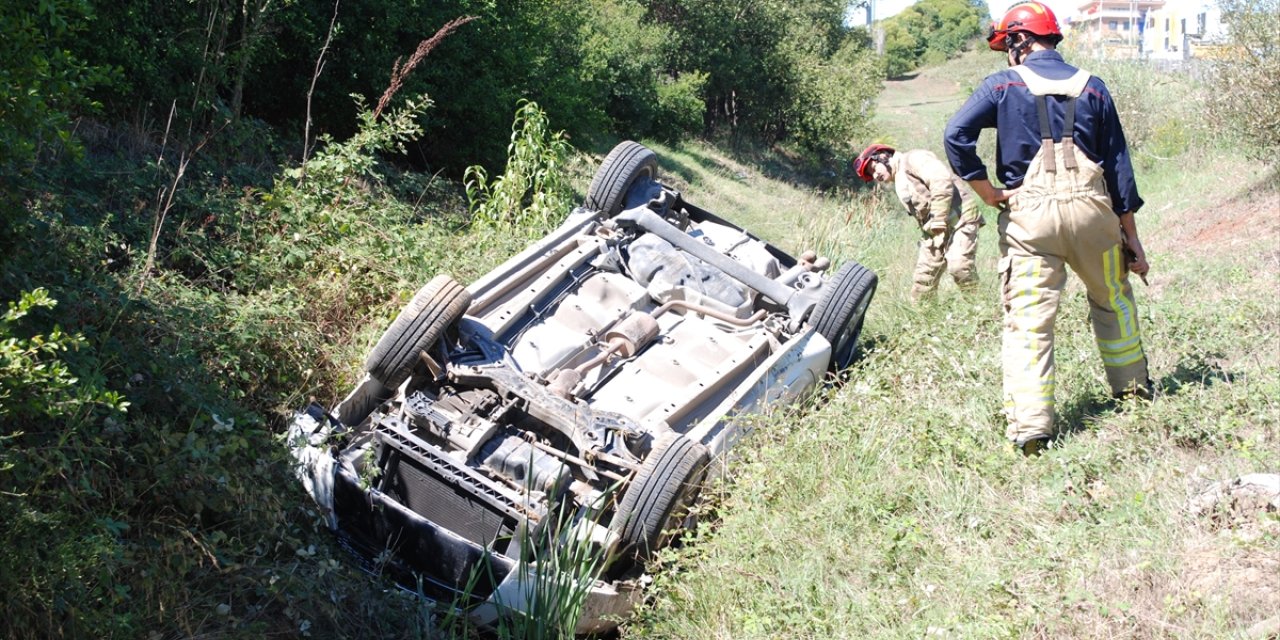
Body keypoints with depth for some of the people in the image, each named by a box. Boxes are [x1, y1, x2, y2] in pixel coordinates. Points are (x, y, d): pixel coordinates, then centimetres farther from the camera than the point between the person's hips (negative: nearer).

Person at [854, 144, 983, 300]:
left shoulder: (913, 159, -4)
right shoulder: (900, 186, 24)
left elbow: (942, 182, -17)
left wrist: (938, 221, -18)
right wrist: (930, 228, 0)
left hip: (959, 218, -9)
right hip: (935, 229, 9)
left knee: (958, 266, -22)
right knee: (924, 274, 6)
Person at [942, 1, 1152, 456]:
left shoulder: (1003, 85, 3)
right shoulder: (1092, 87, 11)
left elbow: (956, 135, -12)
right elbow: (1118, 164, 11)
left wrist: (987, 192, -4)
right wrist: (1130, 234, 15)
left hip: (1029, 214, -3)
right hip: (1092, 210, 3)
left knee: (1028, 322, -3)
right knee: (1113, 300, 24)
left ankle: (1030, 426, -9)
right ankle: (1133, 388, 38)